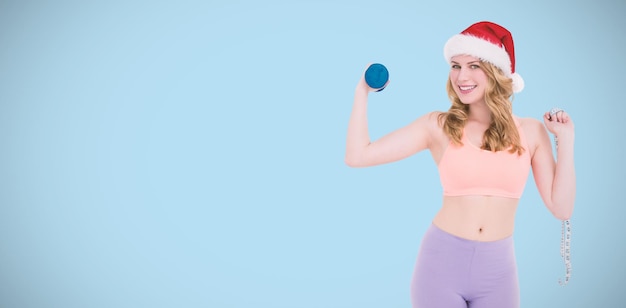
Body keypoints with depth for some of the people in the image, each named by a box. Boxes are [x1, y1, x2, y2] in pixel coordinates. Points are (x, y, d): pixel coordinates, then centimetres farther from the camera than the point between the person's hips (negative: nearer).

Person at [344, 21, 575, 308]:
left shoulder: (531, 131, 2)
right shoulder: (438, 126, -3)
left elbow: (561, 208, 0)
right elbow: (358, 156, -9)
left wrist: (565, 139, -3)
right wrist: (362, 92, -6)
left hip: (497, 268, 2)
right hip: (441, 262, -2)